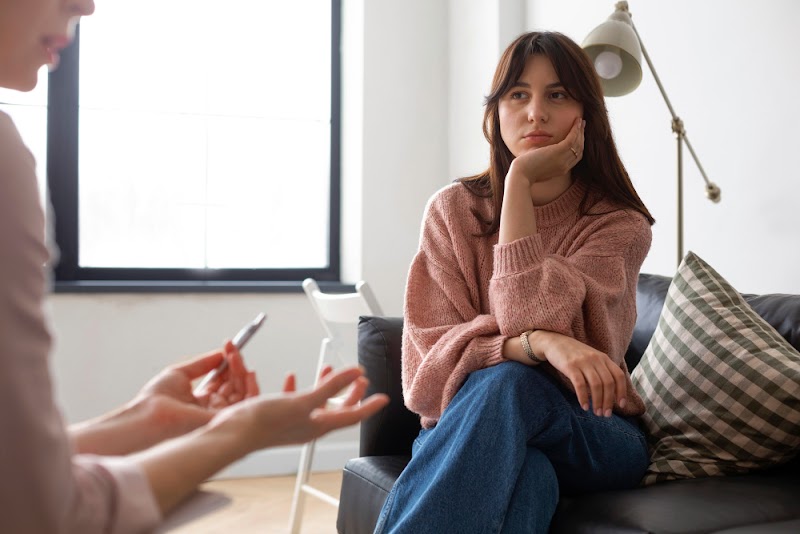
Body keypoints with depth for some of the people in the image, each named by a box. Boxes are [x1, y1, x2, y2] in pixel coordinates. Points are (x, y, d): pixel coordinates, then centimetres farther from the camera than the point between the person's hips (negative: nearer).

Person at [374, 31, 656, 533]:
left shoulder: (620, 224, -2)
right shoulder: (454, 209, 2)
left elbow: (539, 320, -20)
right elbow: (430, 354, -10)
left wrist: (520, 181, -16)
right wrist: (537, 344, -29)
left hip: (591, 433, 0)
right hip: (468, 425, 0)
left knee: (511, 386, -36)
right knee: (525, 474, -37)